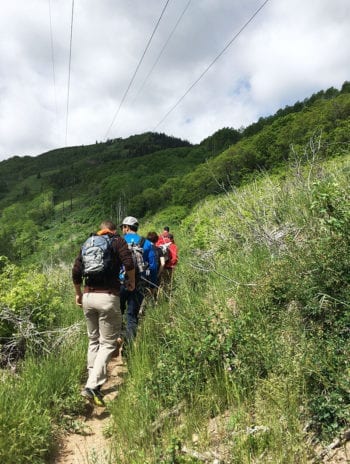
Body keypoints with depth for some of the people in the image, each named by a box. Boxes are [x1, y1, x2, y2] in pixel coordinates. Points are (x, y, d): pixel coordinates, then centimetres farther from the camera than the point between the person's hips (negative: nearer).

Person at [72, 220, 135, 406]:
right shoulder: (118, 241, 3)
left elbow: (76, 272, 10)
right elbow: (129, 263, -12)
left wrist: (78, 293, 22)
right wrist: (132, 282, 5)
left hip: (88, 296, 5)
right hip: (108, 297, -5)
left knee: (93, 340, 19)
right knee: (108, 343, 3)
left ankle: (92, 381, 24)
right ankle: (92, 385, -7)